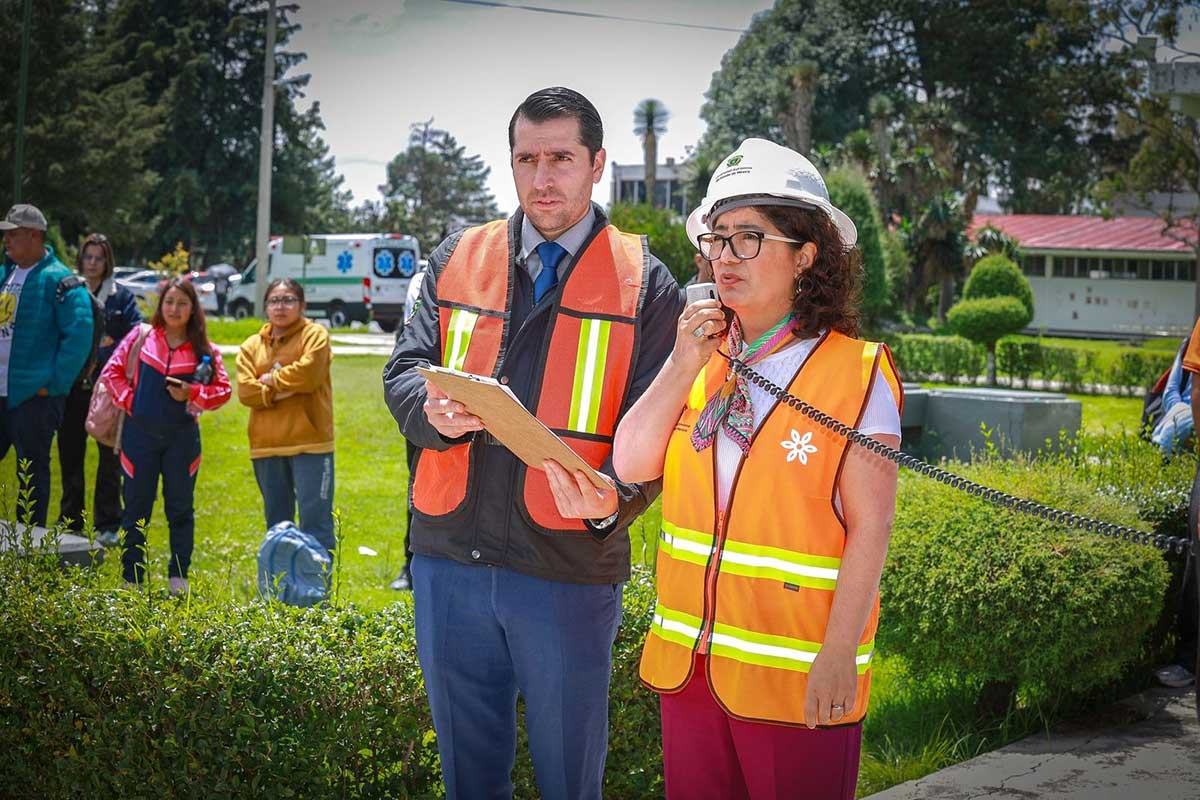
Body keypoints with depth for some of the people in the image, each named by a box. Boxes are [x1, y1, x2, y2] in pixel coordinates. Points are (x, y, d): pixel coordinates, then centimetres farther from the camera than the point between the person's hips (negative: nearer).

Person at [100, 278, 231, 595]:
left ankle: (179, 580, 16)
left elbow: (224, 389, 3)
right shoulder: (141, 337, 1)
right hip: (140, 434, 0)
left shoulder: (204, 350, 1)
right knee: (136, 509, 7)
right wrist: (129, 400, -3)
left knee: (181, 509, 7)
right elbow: (112, 371, 5)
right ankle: (131, 580, 15)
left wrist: (193, 394, -12)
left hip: (182, 437, 0)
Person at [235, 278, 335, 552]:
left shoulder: (314, 334, 2)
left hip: (309, 441, -5)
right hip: (266, 446, 5)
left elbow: (308, 373, -15)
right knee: (276, 525, 13)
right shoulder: (252, 346, 13)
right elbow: (246, 391, 0)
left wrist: (271, 380, -2)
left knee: (315, 521, -8)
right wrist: (283, 391, -12)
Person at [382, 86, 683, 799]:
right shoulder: (458, 259, 10)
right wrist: (435, 412, -16)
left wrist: (614, 497, -25)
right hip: (449, 555, 3)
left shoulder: (643, 282, 0)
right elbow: (405, 370, 8)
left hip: (570, 566, -3)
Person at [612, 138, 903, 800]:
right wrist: (682, 369, -8)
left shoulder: (856, 373, -9)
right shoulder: (701, 358, 7)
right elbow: (631, 467, 2)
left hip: (798, 674, -5)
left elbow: (870, 528, -11)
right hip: (689, 660, 5)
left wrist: (839, 654, -15)